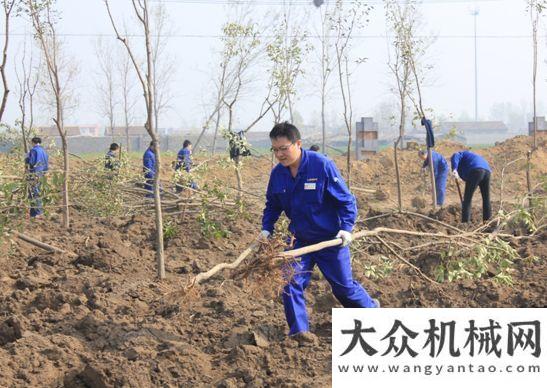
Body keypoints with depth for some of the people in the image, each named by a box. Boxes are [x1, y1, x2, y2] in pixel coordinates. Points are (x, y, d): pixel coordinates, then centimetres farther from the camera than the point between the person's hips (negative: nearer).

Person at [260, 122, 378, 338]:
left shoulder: (322, 165, -21)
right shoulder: (277, 174, -6)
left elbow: (346, 200, -14)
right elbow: (272, 205, 11)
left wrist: (346, 227, -22)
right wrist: (267, 229, -4)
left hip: (331, 239, -4)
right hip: (301, 240, 4)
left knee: (343, 286, 8)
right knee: (291, 284, -11)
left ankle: (371, 308, 36)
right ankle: (298, 331, 1)